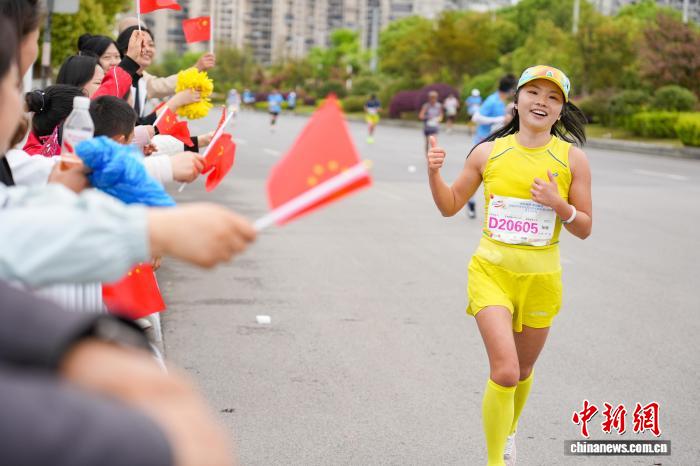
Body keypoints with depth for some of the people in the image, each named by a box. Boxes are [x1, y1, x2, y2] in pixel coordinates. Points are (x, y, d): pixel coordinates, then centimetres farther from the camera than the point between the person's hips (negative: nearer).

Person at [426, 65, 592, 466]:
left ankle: (509, 433, 48)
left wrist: (559, 205, -21)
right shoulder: (489, 153, -3)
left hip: (541, 279, 2)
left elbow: (585, 229, -1)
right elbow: (450, 206, 6)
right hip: (492, 271, -1)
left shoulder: (573, 159, -5)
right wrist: (434, 173, -13)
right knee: (504, 372, -16)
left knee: (522, 371, 19)